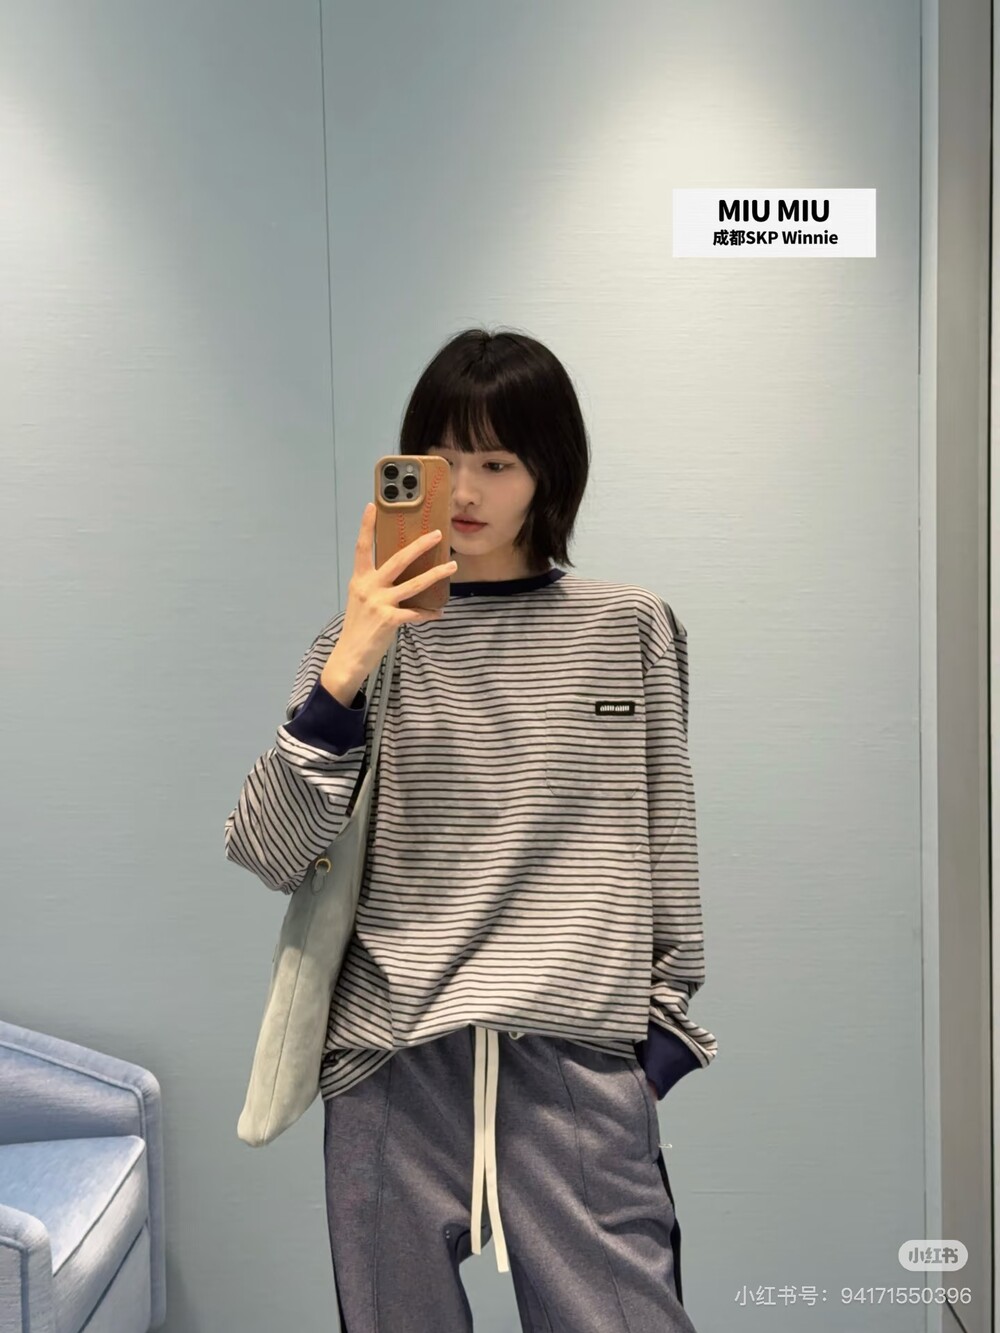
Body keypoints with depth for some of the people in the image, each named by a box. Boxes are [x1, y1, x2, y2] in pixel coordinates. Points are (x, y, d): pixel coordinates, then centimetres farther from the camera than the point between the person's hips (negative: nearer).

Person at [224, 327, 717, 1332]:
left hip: (582, 1062, 0)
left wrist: (663, 1018, 8)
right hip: (390, 1064, 1)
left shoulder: (630, 628, 3)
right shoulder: (372, 640, 3)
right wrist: (347, 667, -17)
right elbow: (267, 856, -7)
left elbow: (662, 838, 9)